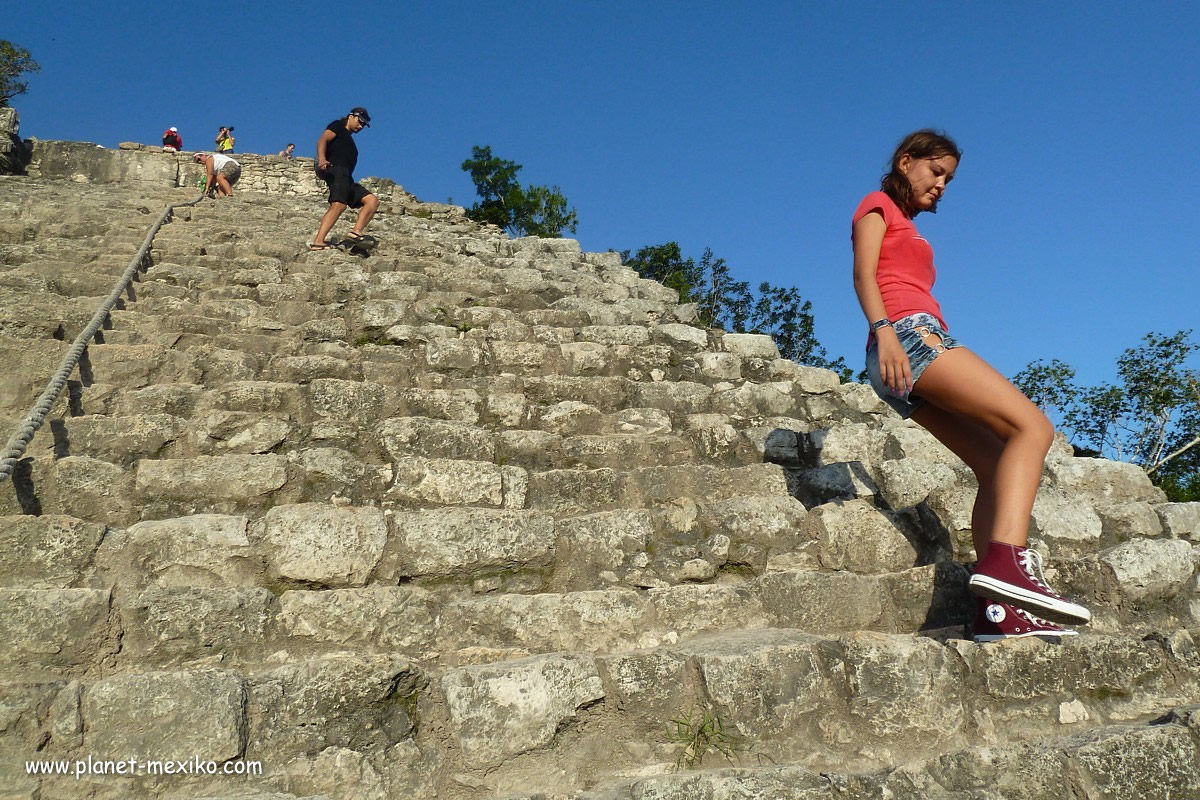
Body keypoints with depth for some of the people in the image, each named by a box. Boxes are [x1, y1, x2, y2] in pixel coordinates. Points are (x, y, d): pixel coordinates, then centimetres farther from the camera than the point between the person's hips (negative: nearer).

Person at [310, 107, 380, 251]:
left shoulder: (348, 138, 35)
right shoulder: (337, 126, 11)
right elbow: (322, 140, -7)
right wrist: (321, 158, -26)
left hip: (346, 179, 9)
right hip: (335, 169, -9)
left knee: (373, 200, -3)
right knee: (339, 205, -30)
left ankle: (356, 231, -21)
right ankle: (317, 241, -41)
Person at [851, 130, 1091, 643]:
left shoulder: (908, 229, 36)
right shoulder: (877, 205, 13)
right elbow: (863, 274, -4)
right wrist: (882, 330, -20)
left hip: (922, 342, 9)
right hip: (908, 334, -9)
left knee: (996, 466, -3)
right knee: (1033, 426, -20)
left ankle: (999, 611, -12)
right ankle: (1005, 560, -36)